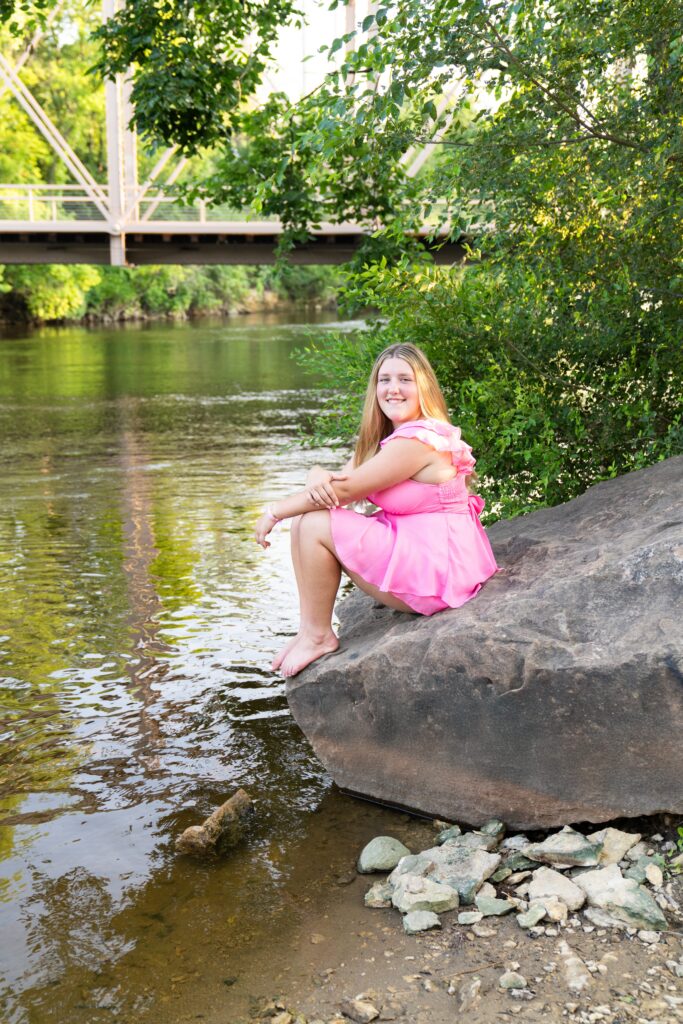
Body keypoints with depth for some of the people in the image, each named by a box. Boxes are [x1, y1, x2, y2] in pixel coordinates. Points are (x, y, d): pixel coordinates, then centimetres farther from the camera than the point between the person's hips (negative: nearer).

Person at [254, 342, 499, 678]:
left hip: (438, 568, -10)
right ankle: (310, 631, 7)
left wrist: (274, 512, -7)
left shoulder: (416, 441, -20)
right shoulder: (382, 438, 11)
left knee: (314, 526, -14)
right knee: (304, 520, 5)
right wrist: (319, 477, -21)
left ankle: (318, 636, -1)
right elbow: (335, 482, 5)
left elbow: (345, 491, -17)